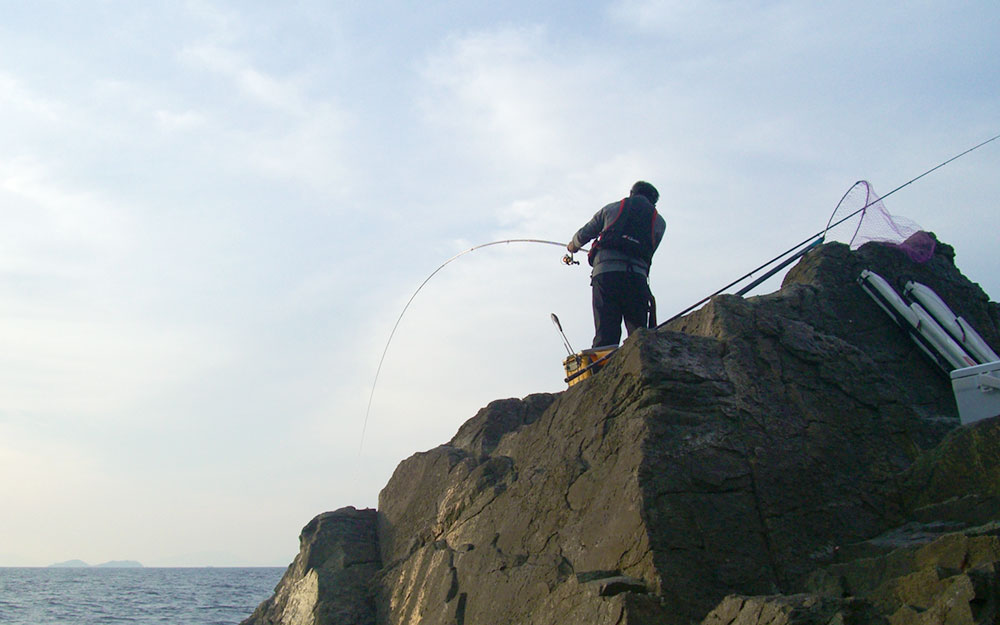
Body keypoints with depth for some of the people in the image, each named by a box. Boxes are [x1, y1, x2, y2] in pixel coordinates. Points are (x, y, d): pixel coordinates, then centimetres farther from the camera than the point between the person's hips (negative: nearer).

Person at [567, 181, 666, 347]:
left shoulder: (612, 208, 22)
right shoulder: (659, 221, 23)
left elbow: (583, 235, 26)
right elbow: (648, 252, 21)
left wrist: (573, 245, 49)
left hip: (604, 272, 0)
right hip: (636, 276, 0)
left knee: (605, 334, -8)